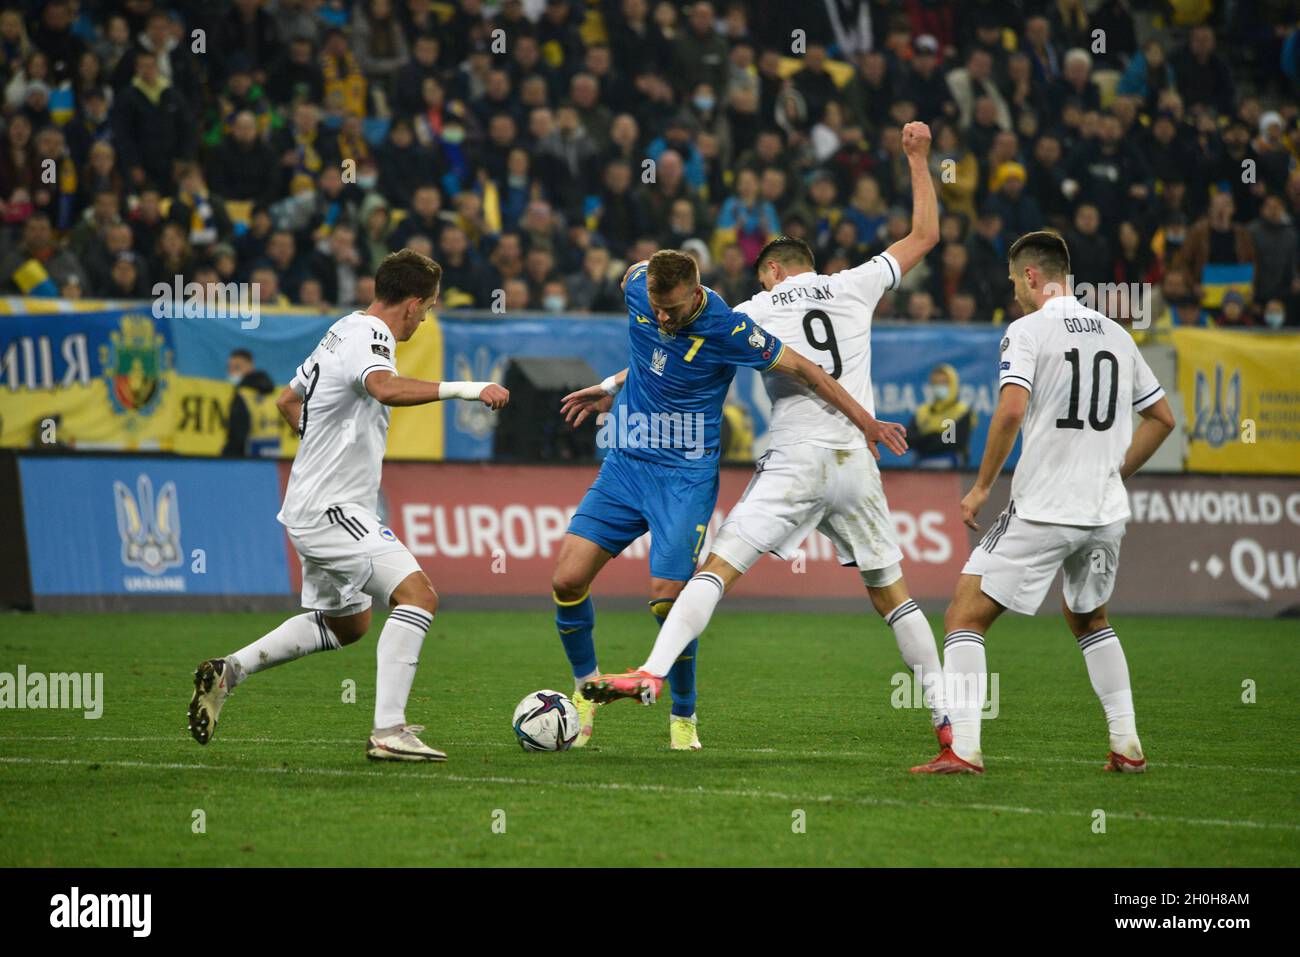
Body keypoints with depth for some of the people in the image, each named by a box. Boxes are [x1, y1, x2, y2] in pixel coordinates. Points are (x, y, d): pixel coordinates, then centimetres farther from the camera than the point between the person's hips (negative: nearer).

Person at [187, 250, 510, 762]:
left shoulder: (342, 332, 15)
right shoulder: (367, 337, -16)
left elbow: (288, 401, 28)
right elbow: (386, 388, -39)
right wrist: (463, 389, -40)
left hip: (313, 506, 11)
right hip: (332, 508, -11)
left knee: (347, 622, 25)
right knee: (417, 594, -20)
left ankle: (229, 671, 24)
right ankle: (388, 731, -25)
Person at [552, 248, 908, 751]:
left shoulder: (725, 329, -20)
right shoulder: (637, 286, -6)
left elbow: (802, 368, -9)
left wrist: (866, 423, -5)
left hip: (686, 476, -5)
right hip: (624, 464, 5)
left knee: (668, 599, -15)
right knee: (567, 580, -8)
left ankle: (683, 715, 8)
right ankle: (585, 685, 17)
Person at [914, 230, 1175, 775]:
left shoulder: (1028, 330, -6)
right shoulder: (1115, 335, 13)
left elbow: (1012, 409, -20)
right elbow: (1162, 417, 20)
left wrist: (982, 486, -11)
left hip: (1042, 511, -6)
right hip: (1106, 512, 6)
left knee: (965, 618, 0)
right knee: (1088, 618, 28)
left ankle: (964, 749, -11)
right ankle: (1127, 745, 21)